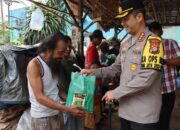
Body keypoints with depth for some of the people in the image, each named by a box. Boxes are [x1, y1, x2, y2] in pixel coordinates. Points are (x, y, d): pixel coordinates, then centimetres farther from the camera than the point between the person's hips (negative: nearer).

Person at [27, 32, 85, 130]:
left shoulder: (54, 63, 6)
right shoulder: (34, 65, -17)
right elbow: (39, 97, -22)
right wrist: (67, 109, -27)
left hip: (57, 112, 6)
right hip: (41, 116, -6)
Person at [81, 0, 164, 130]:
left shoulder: (153, 41, -14)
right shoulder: (125, 44, 11)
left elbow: (146, 79, -22)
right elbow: (116, 68, 14)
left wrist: (116, 93, -17)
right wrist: (94, 72, 1)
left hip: (144, 113, -7)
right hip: (126, 109, 7)